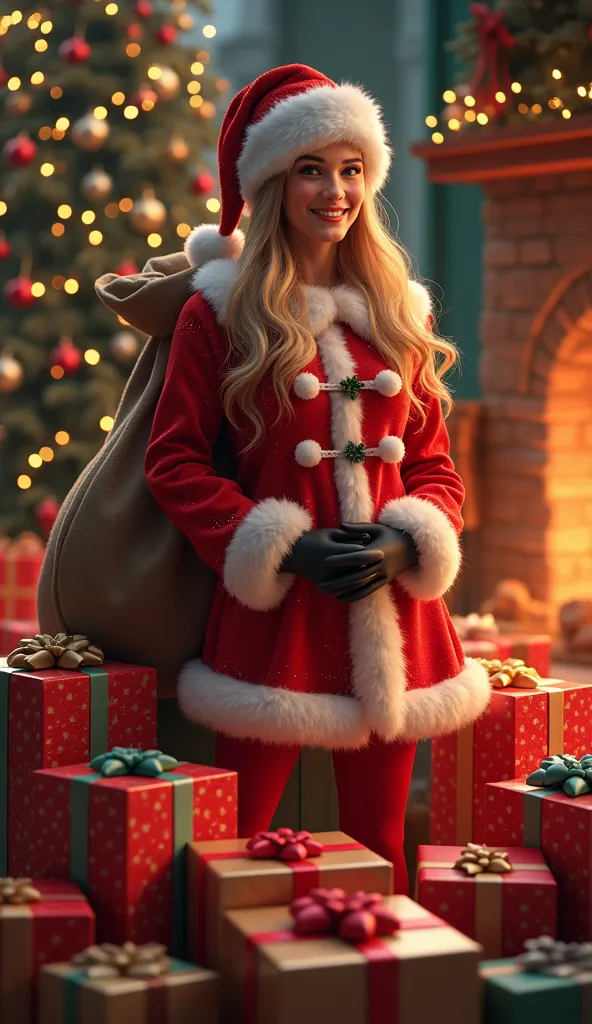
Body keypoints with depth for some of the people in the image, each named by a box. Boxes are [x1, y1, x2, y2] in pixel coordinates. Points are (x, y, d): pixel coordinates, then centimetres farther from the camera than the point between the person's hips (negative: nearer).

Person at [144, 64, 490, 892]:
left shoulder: (398, 316, 13)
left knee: (379, 847, 10)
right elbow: (174, 461, -2)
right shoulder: (220, 313, 0)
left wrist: (405, 543, -6)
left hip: (391, 619, 4)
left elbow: (437, 468, 14)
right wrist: (280, 546, -12)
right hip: (275, 614, -4)